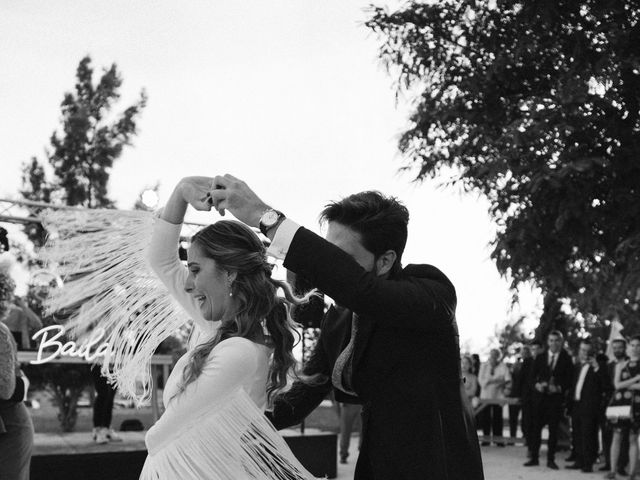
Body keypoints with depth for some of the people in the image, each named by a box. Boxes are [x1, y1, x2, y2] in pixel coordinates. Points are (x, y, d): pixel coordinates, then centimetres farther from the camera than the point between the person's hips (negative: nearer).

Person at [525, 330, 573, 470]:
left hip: (556, 398, -2)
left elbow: (569, 380, -2)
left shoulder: (566, 359, 2)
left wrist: (559, 388, -17)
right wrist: (537, 384, -10)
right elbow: (533, 376, 9)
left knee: (553, 429, 1)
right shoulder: (540, 358, 11)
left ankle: (551, 459, 8)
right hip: (540, 397, 2)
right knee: (536, 428, 2)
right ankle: (534, 457, 10)